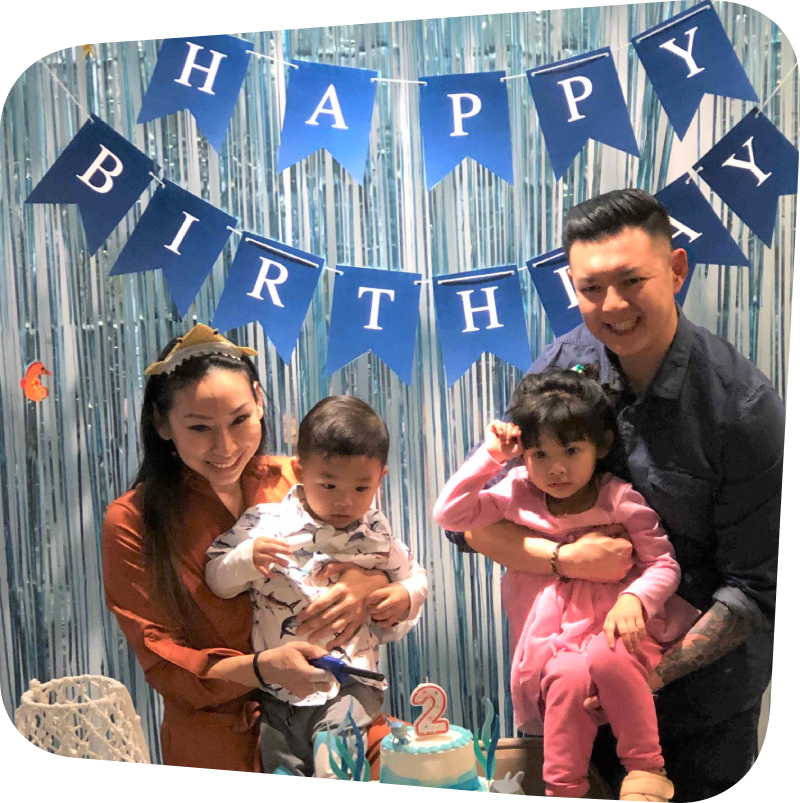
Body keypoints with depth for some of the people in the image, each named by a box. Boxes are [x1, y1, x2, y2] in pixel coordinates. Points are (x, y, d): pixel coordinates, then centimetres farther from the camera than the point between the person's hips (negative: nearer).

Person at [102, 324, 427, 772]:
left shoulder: (301, 481, 3)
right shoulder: (132, 524, -3)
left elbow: (406, 591, 7)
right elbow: (164, 667, -2)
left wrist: (368, 585, -16)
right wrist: (262, 668, -20)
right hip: (220, 752, -2)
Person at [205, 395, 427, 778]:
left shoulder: (376, 535, 1)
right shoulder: (265, 523, -5)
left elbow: (414, 578, 17)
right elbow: (217, 580, -2)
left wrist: (405, 596, -6)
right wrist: (247, 559, -22)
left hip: (350, 683, -1)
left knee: (333, 767, -19)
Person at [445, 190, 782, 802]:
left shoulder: (744, 406, -22)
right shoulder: (563, 366, -11)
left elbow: (756, 587, -18)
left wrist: (658, 670, -26)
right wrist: (564, 559, -25)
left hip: (704, 687, -3)